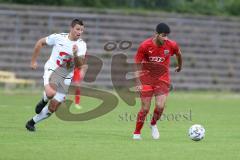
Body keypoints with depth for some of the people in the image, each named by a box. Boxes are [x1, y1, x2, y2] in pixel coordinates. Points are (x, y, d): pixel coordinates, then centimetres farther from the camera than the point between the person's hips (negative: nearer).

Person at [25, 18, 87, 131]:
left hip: (65, 78, 3)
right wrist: (33, 61, 8)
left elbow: (79, 66, -12)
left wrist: (75, 54, -30)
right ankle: (44, 100, -3)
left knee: (52, 108, 4)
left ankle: (32, 122, 25)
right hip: (52, 70, -3)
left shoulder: (82, 45, -5)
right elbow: (40, 43, 5)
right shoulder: (58, 37, -10)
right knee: (51, 93, -37)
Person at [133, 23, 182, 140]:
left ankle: (153, 124, 18)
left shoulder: (172, 45, -11)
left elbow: (178, 54, 14)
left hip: (163, 78, 1)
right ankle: (137, 133, 15)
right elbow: (137, 64, -8)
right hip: (146, 78, -1)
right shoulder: (145, 46, -16)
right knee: (145, 108, -4)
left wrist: (179, 66, 32)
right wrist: (138, 83, -16)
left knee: (160, 106, -14)